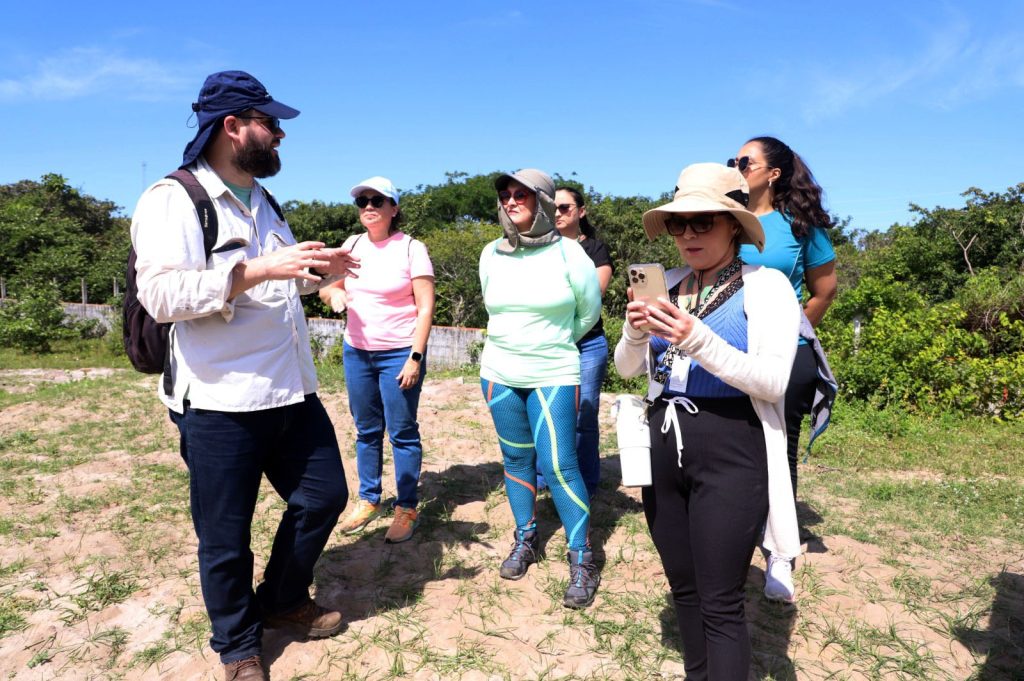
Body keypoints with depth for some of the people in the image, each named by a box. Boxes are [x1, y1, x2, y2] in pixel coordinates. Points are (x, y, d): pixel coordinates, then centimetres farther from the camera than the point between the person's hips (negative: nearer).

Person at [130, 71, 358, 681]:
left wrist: (318, 272, 5)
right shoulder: (172, 200, -10)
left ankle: (283, 601, 40)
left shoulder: (263, 200, 16)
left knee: (323, 498, 15)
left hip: (291, 392, 8)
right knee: (226, 539, 8)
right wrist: (261, 269, -29)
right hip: (219, 404, -7)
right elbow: (161, 294, -23)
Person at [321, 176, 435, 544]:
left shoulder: (411, 248, -8)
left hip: (399, 354, -5)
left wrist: (415, 358, -16)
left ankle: (406, 509, 14)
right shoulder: (353, 244, 7)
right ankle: (368, 500, 28)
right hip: (356, 351, 5)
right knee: (366, 430, 13)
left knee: (402, 433, 1)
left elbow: (426, 308, -10)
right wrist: (333, 292, -9)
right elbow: (327, 286, 15)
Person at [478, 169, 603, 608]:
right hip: (499, 374, 4)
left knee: (558, 465, -8)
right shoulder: (491, 254, 3)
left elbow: (589, 312, 4)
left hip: (554, 376, -4)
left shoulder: (568, 253, -9)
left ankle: (582, 560, 6)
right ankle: (525, 540, 29)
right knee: (517, 459, 11)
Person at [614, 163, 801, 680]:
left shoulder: (766, 285, -7)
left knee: (719, 604, 2)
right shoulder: (668, 286, 7)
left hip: (729, 454, -5)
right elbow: (628, 369, 8)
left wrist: (699, 341, -29)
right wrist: (635, 332, -13)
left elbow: (773, 381, -17)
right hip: (662, 448, 6)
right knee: (683, 588, 18)